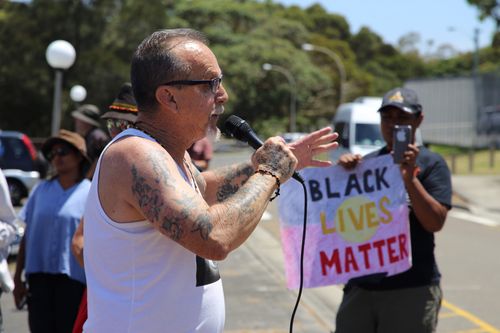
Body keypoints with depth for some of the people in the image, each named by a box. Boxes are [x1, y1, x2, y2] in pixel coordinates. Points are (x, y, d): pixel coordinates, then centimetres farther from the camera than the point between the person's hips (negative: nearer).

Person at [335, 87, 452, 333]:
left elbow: (435, 222, -11)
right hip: (361, 285, 4)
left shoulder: (431, 164, -2)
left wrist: (410, 178, -21)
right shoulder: (365, 163, 11)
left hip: (411, 288, -4)